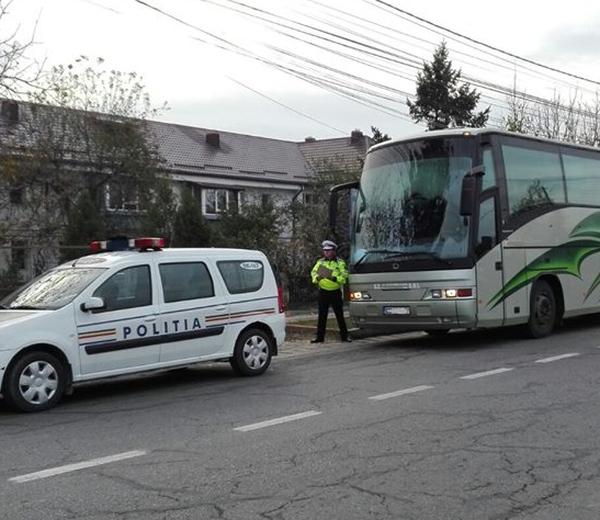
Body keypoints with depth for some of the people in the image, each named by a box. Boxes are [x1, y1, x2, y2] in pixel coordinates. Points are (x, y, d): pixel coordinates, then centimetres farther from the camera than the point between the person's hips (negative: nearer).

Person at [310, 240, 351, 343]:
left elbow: (344, 275, -7)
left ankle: (344, 335, 11)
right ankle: (320, 337, 9)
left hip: (335, 292, -2)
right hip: (323, 291, 2)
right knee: (322, 315, 5)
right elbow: (313, 272, 6)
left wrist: (335, 278, -23)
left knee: (339, 315, 3)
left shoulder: (340, 262, 0)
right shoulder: (320, 262, 10)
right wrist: (317, 277, -16)